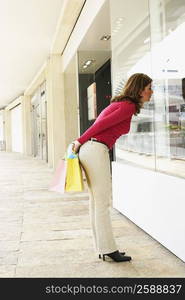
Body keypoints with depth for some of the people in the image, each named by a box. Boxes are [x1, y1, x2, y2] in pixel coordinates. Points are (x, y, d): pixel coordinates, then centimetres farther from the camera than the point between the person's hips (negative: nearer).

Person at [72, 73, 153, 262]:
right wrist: (80, 141, -6)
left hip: (88, 149, 10)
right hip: (96, 150, -10)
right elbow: (101, 124, -13)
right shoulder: (128, 106, -9)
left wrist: (80, 143, 16)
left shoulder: (120, 103, 20)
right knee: (102, 202, -4)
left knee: (96, 202, 10)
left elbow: (100, 124, 18)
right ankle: (108, 249, 4)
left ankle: (102, 248, 18)